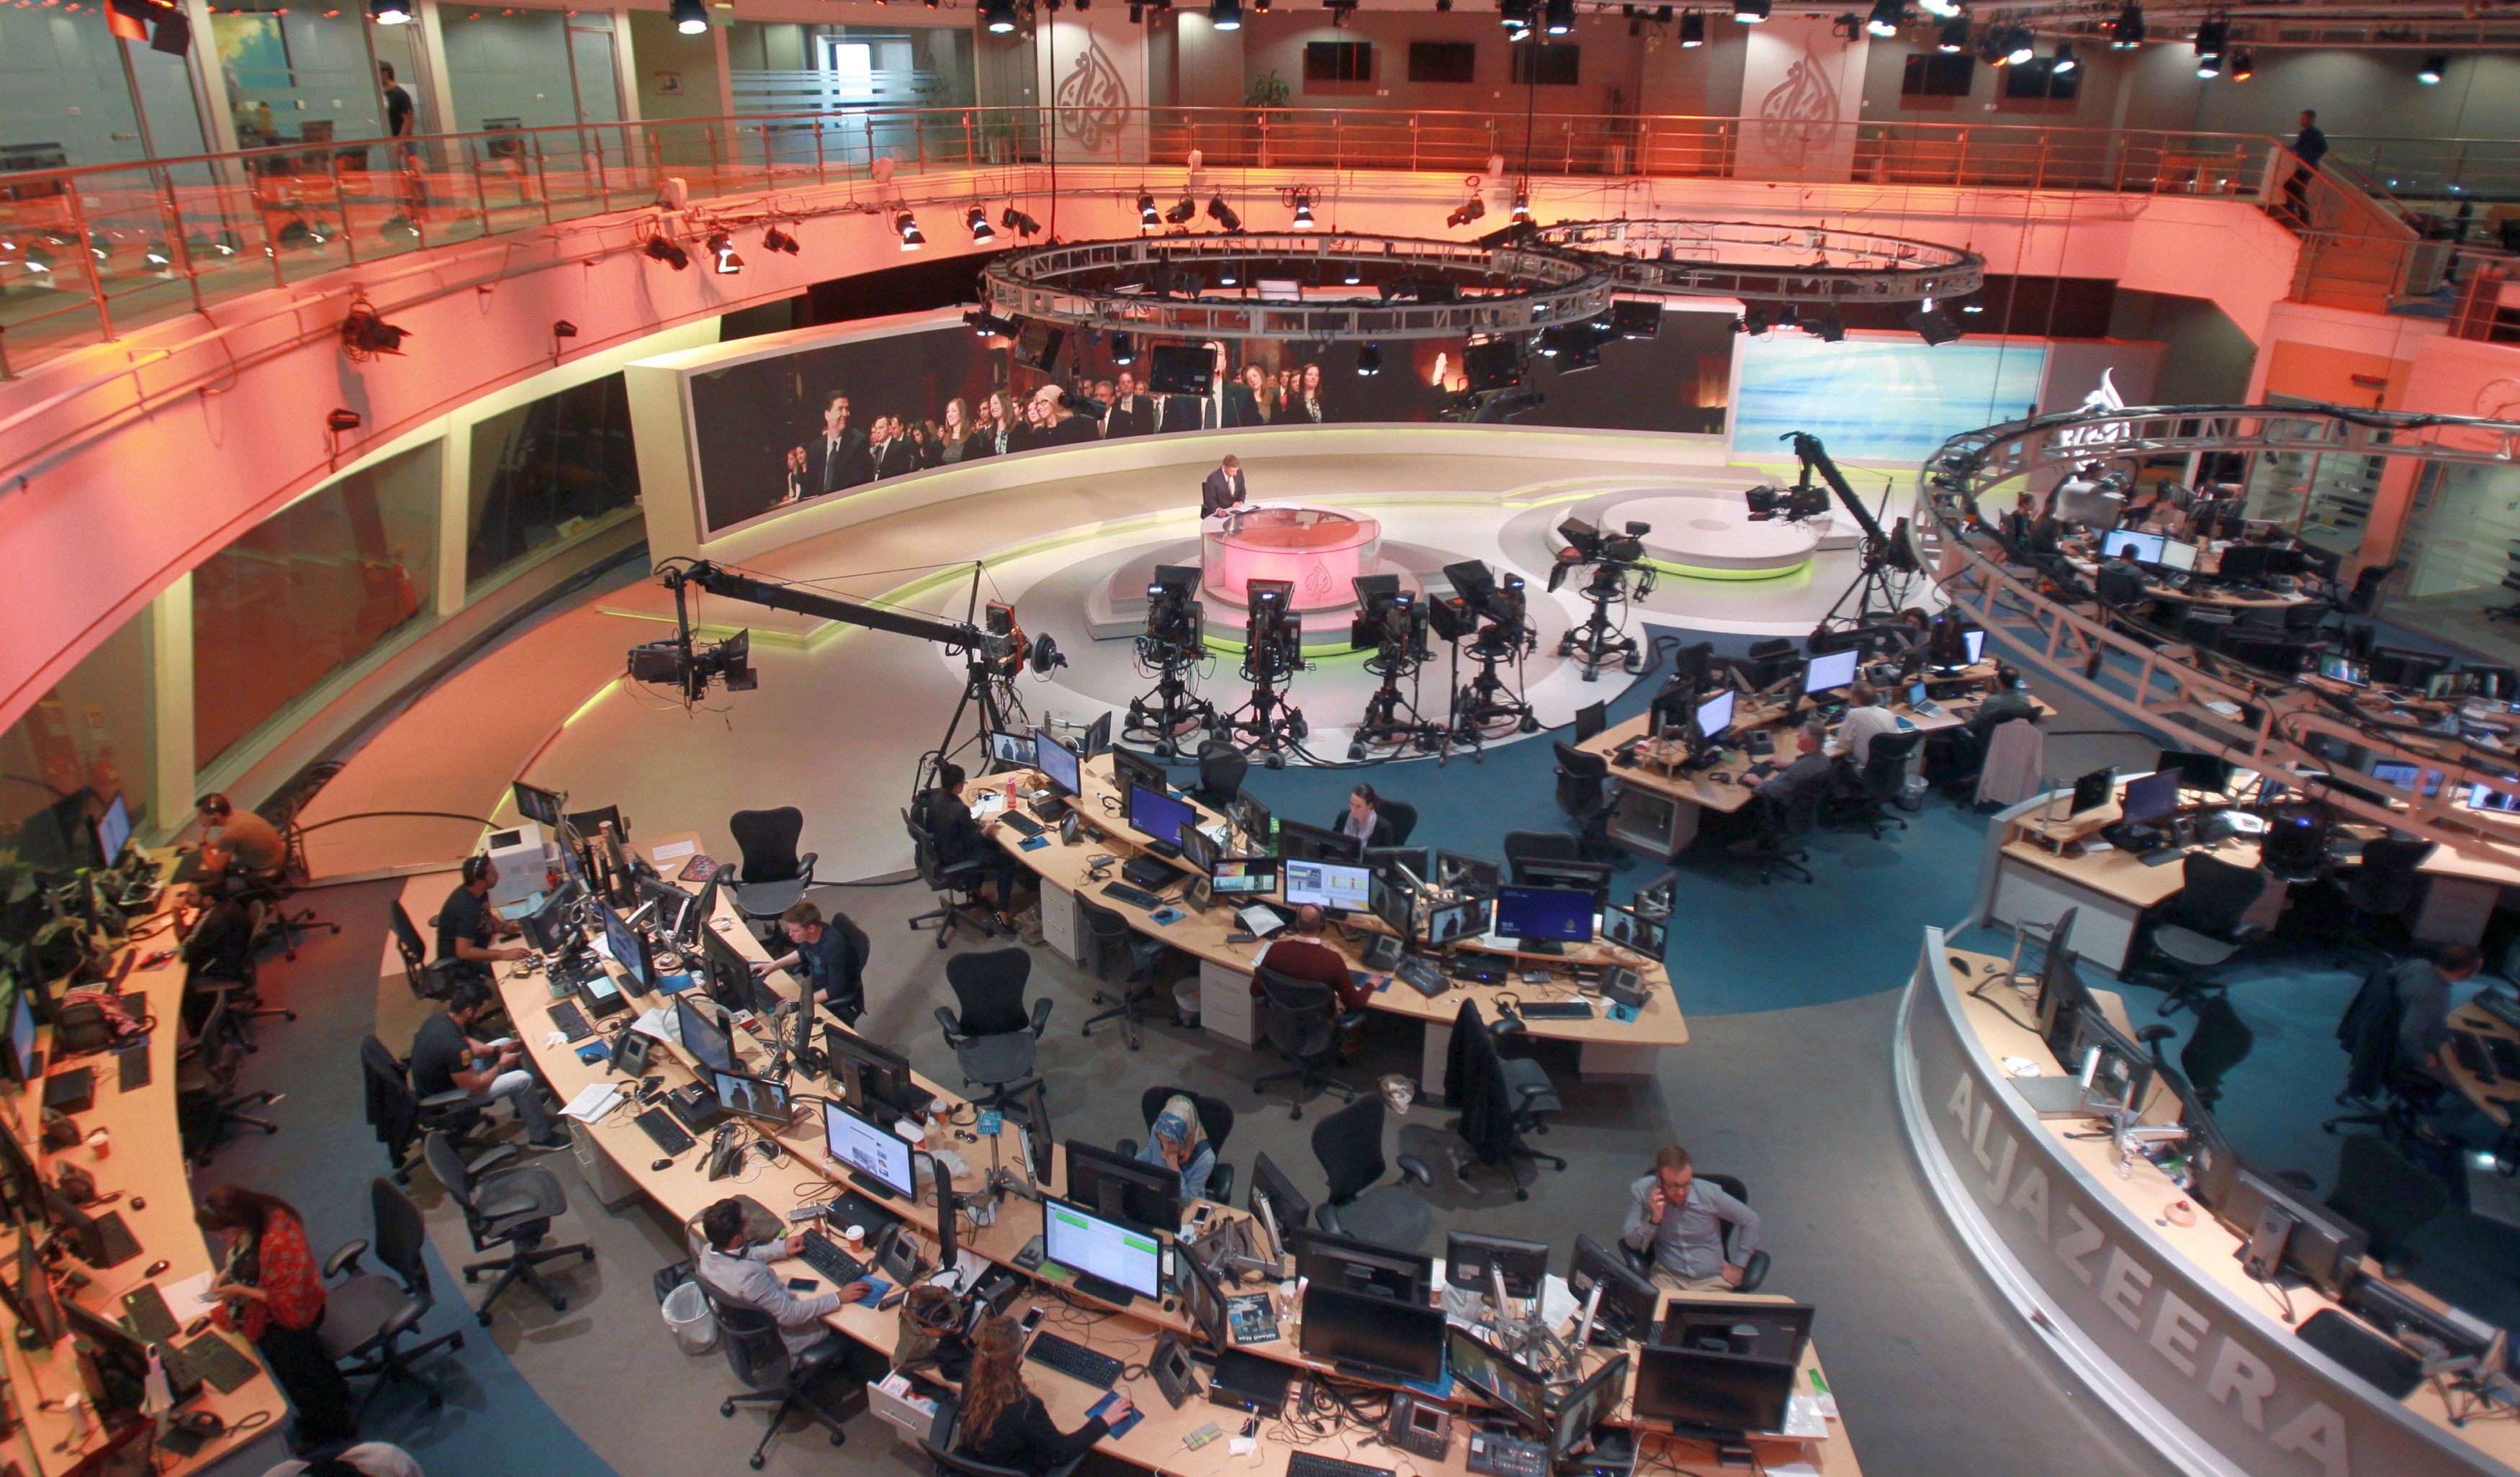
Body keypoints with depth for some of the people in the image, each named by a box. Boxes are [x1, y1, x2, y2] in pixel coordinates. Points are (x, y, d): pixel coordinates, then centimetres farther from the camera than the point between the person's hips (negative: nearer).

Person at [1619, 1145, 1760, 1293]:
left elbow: (1751, 1220, 4)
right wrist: (1653, 1220, -24)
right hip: (1667, 1277, -1)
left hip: (1711, 1282, 1)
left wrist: (1738, 1266, 6)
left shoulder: (1709, 1193, -11)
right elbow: (1633, 1243, -6)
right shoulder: (1640, 1191, -10)